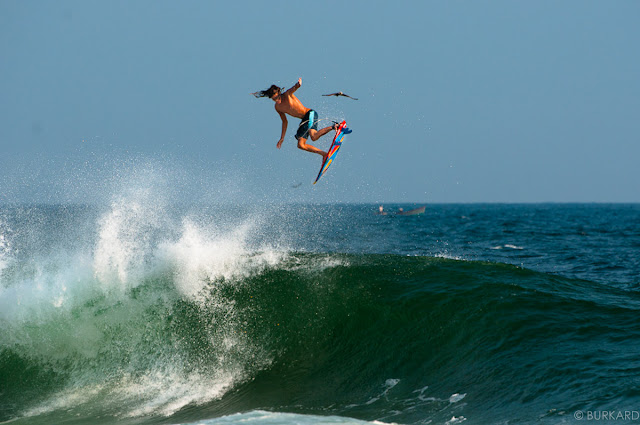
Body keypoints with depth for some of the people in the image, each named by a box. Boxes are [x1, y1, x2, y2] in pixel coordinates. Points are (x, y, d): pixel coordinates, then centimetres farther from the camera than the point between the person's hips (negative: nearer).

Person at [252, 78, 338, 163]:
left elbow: (293, 89, -35)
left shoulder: (287, 95, -11)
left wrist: (297, 85, -60)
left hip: (310, 114, -8)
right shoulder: (277, 107, 8)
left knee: (314, 136, -33)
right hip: (304, 120, 8)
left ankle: (334, 127, -19)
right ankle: (324, 154, 6)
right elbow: (285, 122, 21)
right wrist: (282, 138, 23)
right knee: (301, 145, 0)